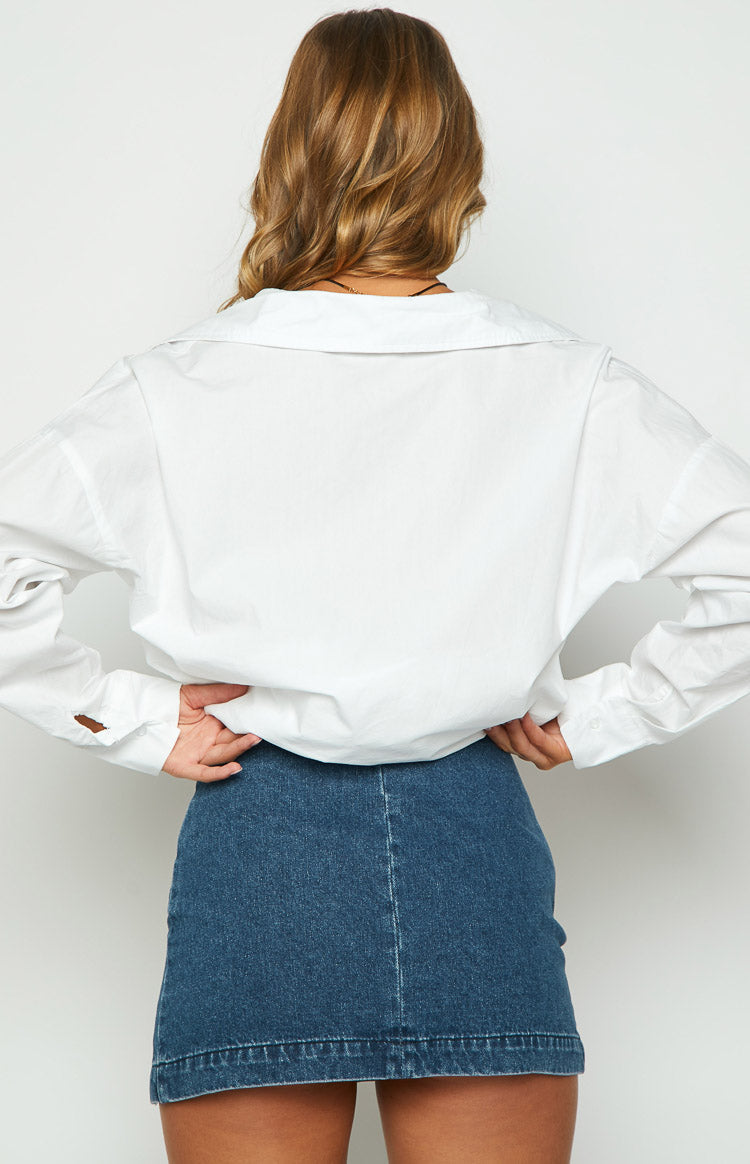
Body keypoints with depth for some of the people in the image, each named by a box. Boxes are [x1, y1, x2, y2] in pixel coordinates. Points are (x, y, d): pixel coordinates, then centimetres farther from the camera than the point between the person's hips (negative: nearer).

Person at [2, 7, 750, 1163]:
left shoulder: (177, 388, -4)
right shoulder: (563, 384, -3)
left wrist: (133, 722, -1)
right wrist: (599, 718, 1)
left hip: (256, 847, 0)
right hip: (474, 849, 1)